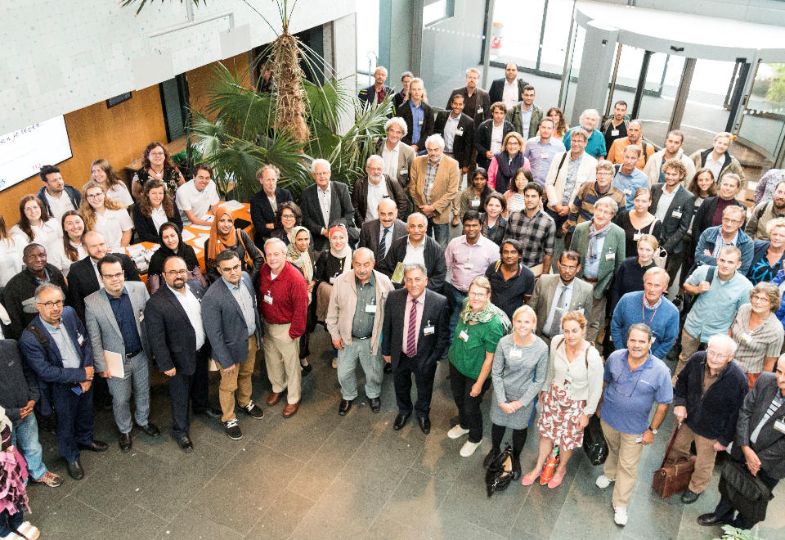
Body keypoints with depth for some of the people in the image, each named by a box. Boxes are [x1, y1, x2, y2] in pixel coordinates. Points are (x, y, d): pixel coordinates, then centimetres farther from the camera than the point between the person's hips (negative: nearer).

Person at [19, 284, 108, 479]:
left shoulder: (69, 314, -14)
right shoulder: (30, 338, -29)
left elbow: (86, 342, -4)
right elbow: (46, 372, -26)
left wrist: (88, 374, -14)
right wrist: (81, 374, -22)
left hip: (86, 380, 5)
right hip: (63, 389, -5)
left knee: (86, 413, 28)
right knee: (66, 423, 20)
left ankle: (85, 439, 57)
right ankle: (71, 456, 46)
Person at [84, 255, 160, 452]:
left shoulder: (139, 288, -15)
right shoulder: (91, 302, -19)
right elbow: (94, 339, -10)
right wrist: (102, 366, -7)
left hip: (141, 355, 2)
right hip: (116, 360, -2)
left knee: (143, 392, 23)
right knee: (120, 400, 17)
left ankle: (143, 421, 50)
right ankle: (125, 430, 43)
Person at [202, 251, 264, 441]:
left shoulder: (246, 277, -11)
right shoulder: (212, 297, -31)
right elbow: (214, 333, -23)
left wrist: (258, 332, 11)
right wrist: (226, 361, -17)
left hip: (251, 339, 6)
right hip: (231, 346, -6)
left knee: (246, 374, 30)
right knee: (229, 385, 17)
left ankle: (245, 402, 57)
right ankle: (228, 419, 42)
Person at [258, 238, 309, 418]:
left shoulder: (295, 278, -27)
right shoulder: (264, 270, -8)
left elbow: (301, 308, -22)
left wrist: (294, 332, -16)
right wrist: (261, 318, 9)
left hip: (285, 328, -6)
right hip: (266, 325, 6)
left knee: (291, 365, 12)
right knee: (272, 360, 25)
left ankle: (293, 399, 31)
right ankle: (277, 388, 49)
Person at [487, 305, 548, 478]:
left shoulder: (541, 348, -21)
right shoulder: (504, 343, -21)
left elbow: (539, 380, -11)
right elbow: (496, 373, -11)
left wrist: (521, 402, -12)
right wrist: (502, 401, -13)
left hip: (524, 397, -1)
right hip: (502, 393, 1)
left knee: (519, 428, 21)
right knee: (498, 423, 23)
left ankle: (516, 458, 50)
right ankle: (495, 450, 54)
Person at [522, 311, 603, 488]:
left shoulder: (592, 356, -31)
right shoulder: (556, 342, -21)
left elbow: (596, 389, -16)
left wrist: (587, 413, -7)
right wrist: (545, 389, 13)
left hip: (575, 403, -3)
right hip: (554, 395, 3)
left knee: (567, 440, 18)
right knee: (546, 433, 20)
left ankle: (561, 469, 48)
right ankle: (538, 467, 45)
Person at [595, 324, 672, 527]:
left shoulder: (660, 371, -26)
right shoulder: (615, 357, -18)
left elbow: (663, 404, -14)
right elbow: (604, 381, 1)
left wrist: (652, 430, -9)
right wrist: (599, 405, 10)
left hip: (635, 427, -2)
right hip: (608, 418, 2)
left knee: (628, 466, 12)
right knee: (613, 450, 30)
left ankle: (620, 505, 30)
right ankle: (609, 473, 59)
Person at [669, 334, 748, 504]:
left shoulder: (738, 380, -33)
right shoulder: (697, 359, -23)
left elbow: (736, 414, -19)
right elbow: (682, 380, -1)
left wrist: (725, 439, -12)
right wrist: (679, 402, -13)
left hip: (711, 430, -3)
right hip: (688, 418, 4)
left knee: (703, 464, 21)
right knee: (678, 446, 30)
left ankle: (696, 488, 51)